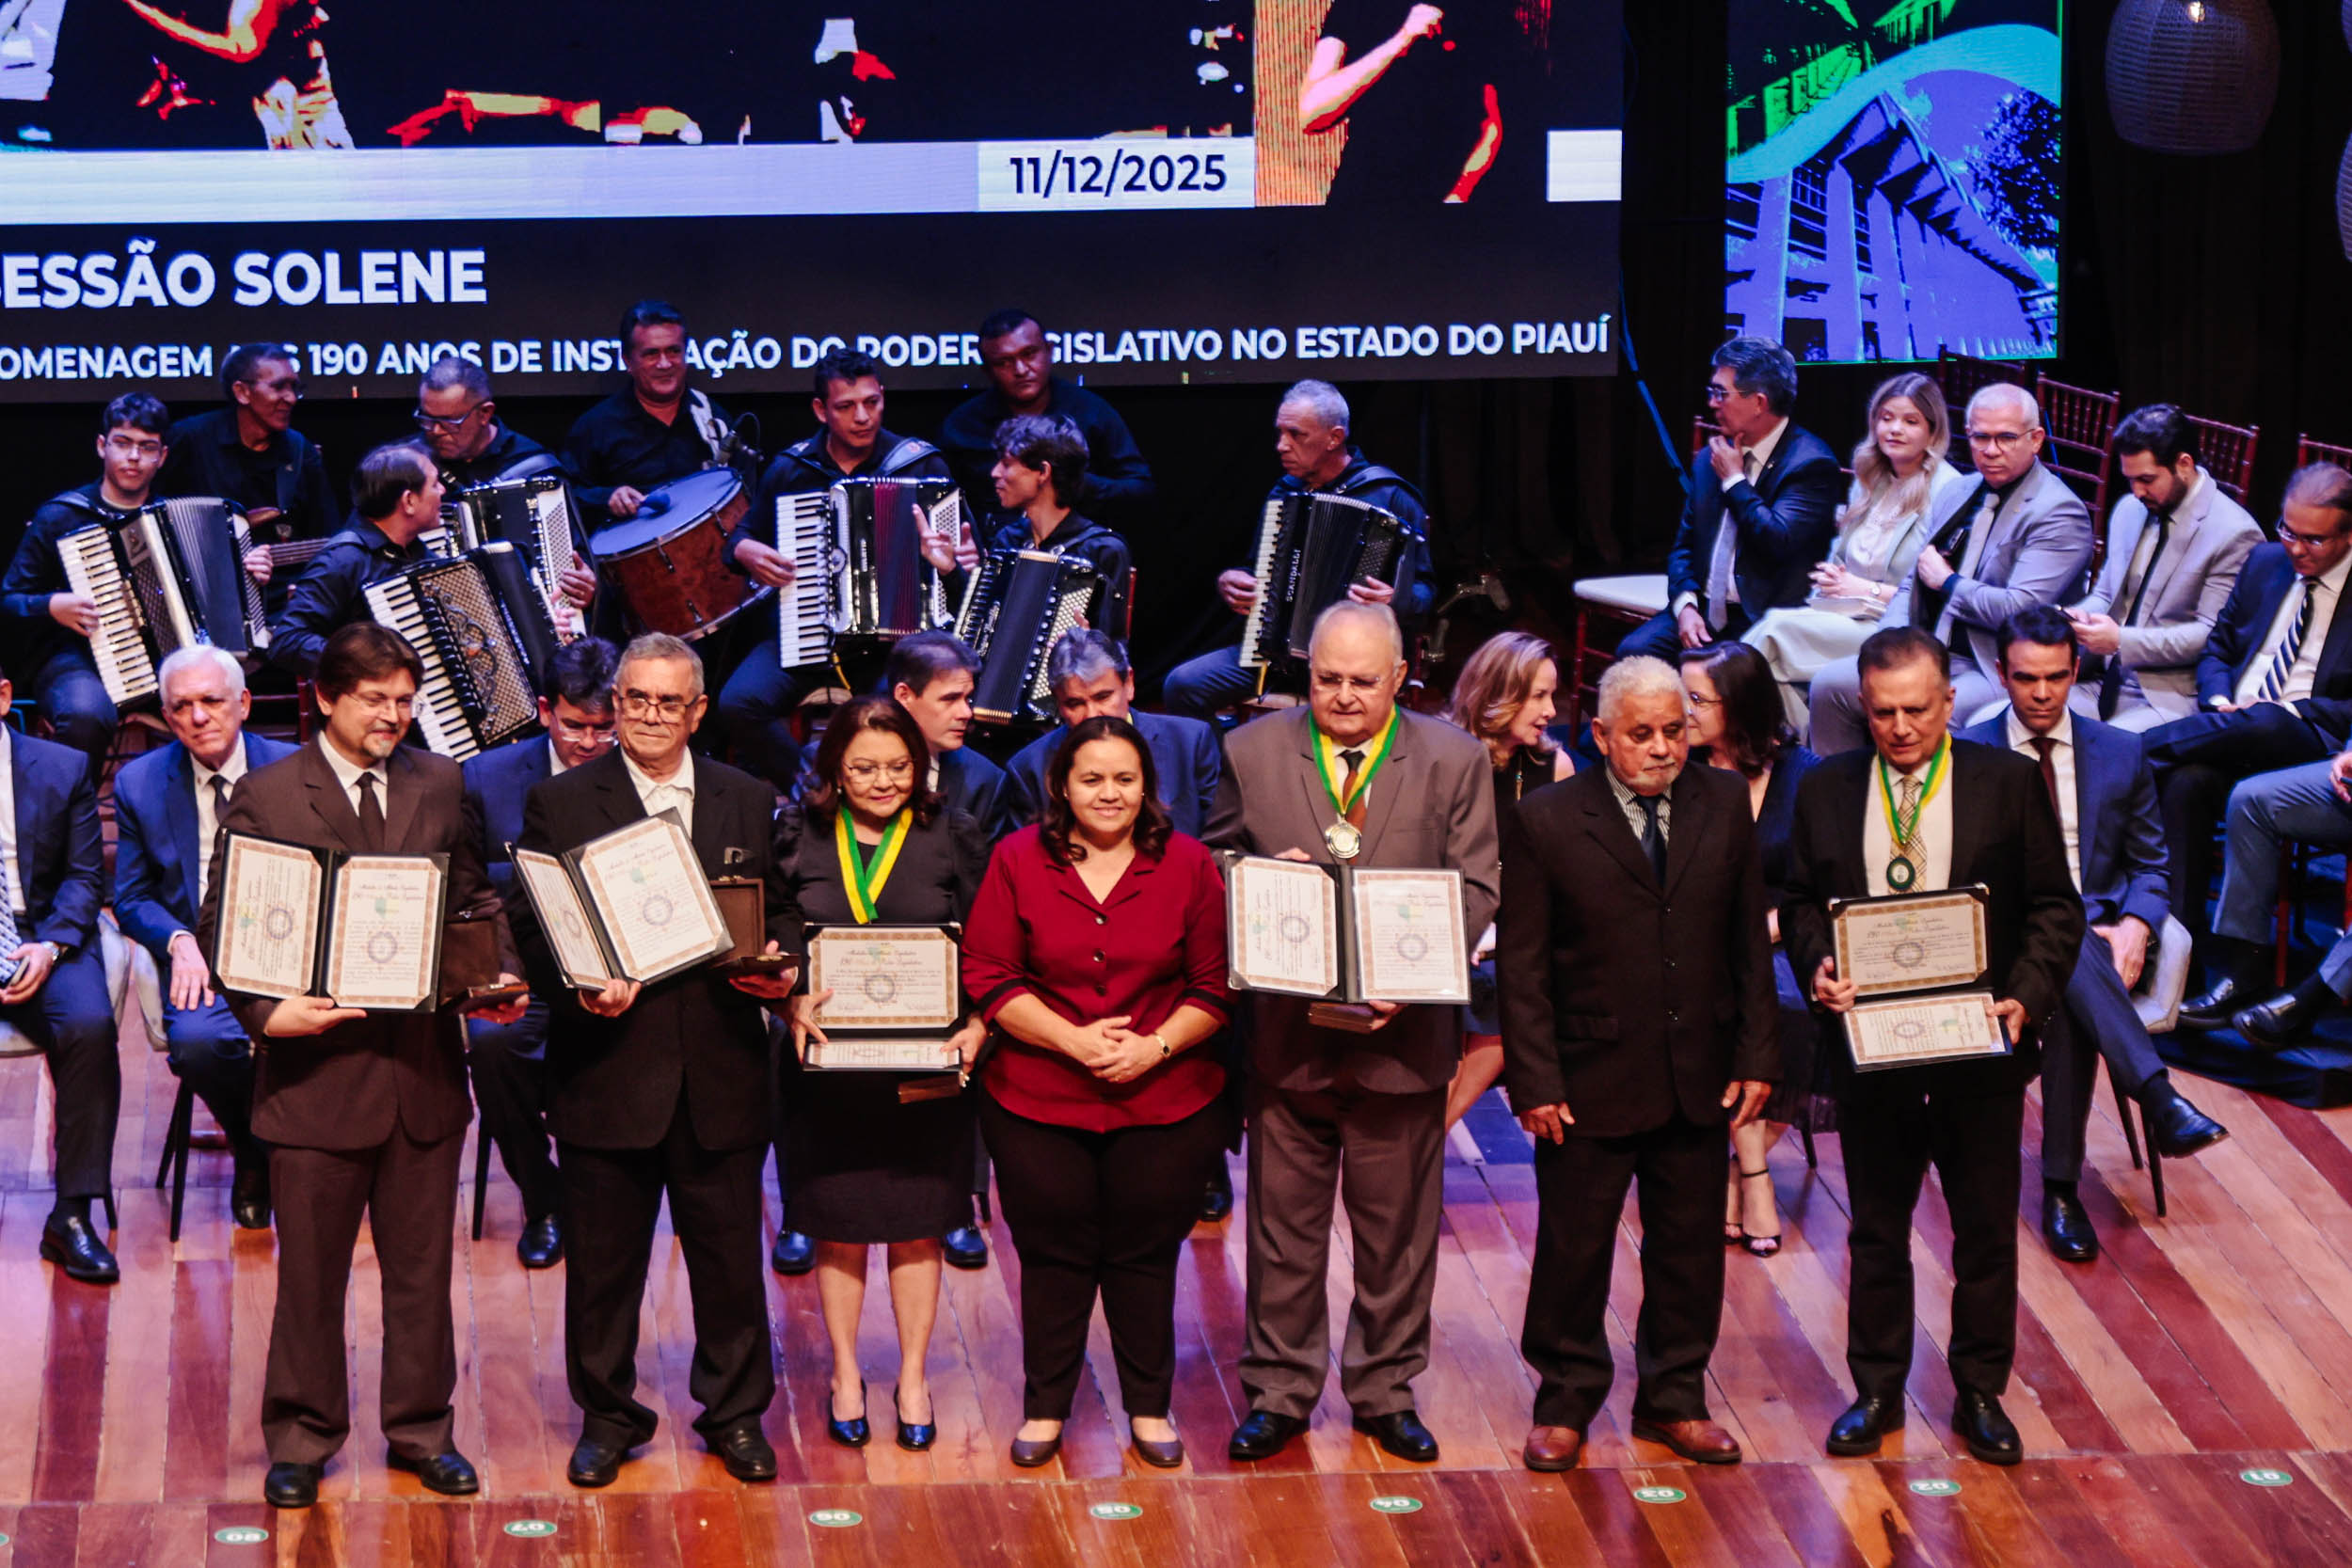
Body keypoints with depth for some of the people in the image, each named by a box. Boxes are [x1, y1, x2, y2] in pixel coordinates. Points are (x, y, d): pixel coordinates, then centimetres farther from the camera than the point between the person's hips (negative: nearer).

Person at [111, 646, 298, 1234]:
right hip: (199, 960, 1)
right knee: (196, 1038, -33)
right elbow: (132, 898, 9)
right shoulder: (140, 783, 7)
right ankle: (255, 1157, -2)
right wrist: (180, 941, -12)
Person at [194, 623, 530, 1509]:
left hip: (425, 1063, 3)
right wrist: (267, 1011, -20)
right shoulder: (265, 797, -3)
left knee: (421, 1268, 12)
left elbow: (475, 898, 13)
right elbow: (221, 927, -5)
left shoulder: (440, 786, 9)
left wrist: (501, 973, -6)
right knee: (310, 1273, 6)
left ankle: (422, 1430, 25)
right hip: (317, 1069, -3)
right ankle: (300, 1440, 20)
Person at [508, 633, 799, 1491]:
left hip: (721, 1072, 2)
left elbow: (780, 910, 12)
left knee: (729, 1252, 9)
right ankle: (607, 1416, 23)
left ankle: (735, 1412, 25)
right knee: (603, 1259, 8)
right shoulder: (561, 803, 1)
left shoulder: (750, 802, 9)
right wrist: (578, 990, -20)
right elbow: (533, 931, -2)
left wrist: (782, 965, -9)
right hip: (608, 1072, -2)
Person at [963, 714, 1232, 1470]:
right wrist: (1072, 1040, -14)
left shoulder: (1188, 864, 0)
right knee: (1053, 1254, 8)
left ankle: (1149, 1407, 24)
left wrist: (1155, 1046, -14)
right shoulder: (1017, 861, -1)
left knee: (1145, 1253, 8)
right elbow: (987, 976, -4)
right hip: (1038, 1102, 0)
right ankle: (1045, 1407, 23)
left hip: (1163, 1101, 0)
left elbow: (1215, 986, 1)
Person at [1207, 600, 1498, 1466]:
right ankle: (1280, 1389, 20)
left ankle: (1385, 1388, 23)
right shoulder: (1253, 753, 3)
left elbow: (1476, 889, -3)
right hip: (1287, 1035, 0)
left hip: (1402, 1031, 0)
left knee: (1397, 1225, 10)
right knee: (1283, 1222, 8)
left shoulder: (1455, 761, 0)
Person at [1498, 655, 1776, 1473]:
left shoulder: (1725, 804, 3)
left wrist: (1756, 1055, 2)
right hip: (1590, 1082, -3)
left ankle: (1674, 1398, 28)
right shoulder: (1544, 821, -7)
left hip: (1699, 1079, 3)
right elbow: (1521, 965, -6)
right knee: (1573, 1250, 7)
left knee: (1689, 1246, 12)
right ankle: (1565, 1404, 23)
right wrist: (1534, 1080, -10)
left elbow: (1750, 939, 7)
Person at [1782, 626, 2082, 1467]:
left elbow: (2055, 907, -1)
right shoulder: (1826, 789, 2)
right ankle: (1877, 1390, 25)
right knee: (1877, 1230, 12)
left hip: (1979, 1047, -1)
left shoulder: (2009, 782, -3)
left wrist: (2027, 997, -15)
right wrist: (1817, 965, -12)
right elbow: (1801, 901, 8)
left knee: (1986, 1230, 9)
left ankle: (1980, 1395, 22)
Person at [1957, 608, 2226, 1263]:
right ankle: (2160, 1101, -50)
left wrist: (2135, 925, -9)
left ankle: (2061, 1187, -34)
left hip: (2099, 932, 2)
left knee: (2070, 1003, -35)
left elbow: (2150, 865, 15)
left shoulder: (2121, 753, 13)